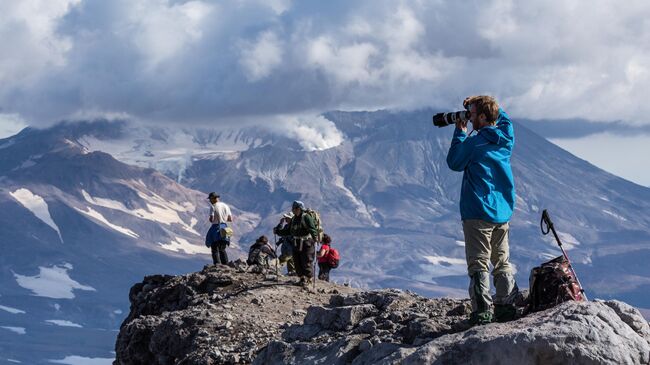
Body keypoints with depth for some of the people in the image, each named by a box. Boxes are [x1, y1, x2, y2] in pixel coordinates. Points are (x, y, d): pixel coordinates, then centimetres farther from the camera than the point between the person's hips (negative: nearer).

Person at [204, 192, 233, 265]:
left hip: (216, 228, -6)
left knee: (215, 250, 0)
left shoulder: (213, 206, -11)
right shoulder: (225, 206, 8)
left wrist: (210, 218, 5)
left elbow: (211, 220, -17)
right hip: (224, 228, 6)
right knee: (222, 250, 19)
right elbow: (230, 219, 8)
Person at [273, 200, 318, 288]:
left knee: (306, 262, -5)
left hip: (306, 244, -8)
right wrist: (278, 231, 11)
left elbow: (312, 229, -20)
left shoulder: (306, 218, -10)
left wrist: (314, 236, -37)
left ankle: (308, 280, 5)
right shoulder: (293, 219, 14)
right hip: (296, 244, 8)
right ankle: (302, 278, 20)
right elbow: (287, 230, 20)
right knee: (297, 262, 9)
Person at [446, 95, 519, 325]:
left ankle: (482, 313, -11)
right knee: (503, 263, 14)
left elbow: (454, 163, 0)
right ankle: (507, 308, 12)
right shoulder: (507, 137, 3)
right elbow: (502, 118, 26)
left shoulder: (474, 143, -15)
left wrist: (460, 132, 6)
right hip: (503, 211, 6)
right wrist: (478, 103, 16)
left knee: (479, 265, -4)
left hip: (478, 213, -6)